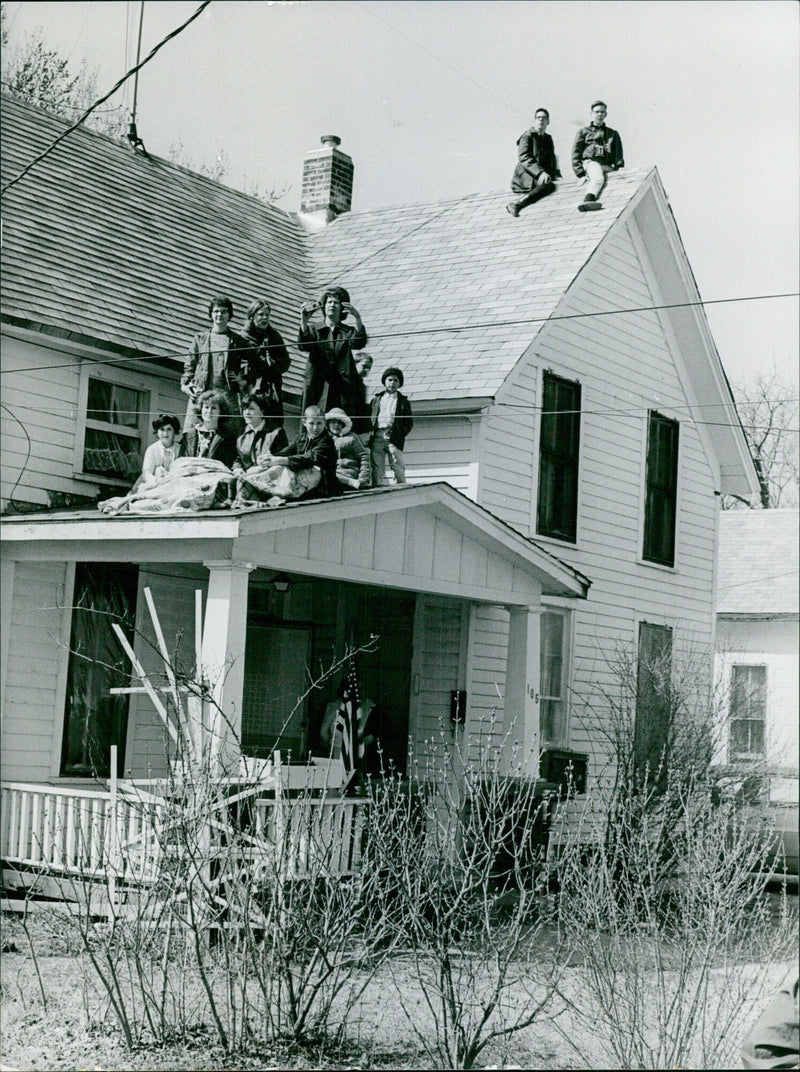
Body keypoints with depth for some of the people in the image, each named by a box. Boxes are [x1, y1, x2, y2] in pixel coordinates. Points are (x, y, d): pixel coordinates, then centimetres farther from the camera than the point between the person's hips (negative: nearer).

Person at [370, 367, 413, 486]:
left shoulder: (403, 401, 15)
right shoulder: (377, 399, 21)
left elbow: (409, 423, 11)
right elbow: (370, 418, 17)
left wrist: (399, 434, -4)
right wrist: (371, 433, 1)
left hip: (393, 437, -2)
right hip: (377, 435, 2)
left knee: (398, 466, -10)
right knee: (377, 467, -3)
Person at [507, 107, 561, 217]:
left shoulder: (548, 139, 23)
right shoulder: (527, 136, 2)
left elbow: (551, 161, 22)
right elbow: (524, 159, -12)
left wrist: (557, 175, -1)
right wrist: (540, 172, -28)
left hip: (542, 175, 7)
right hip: (526, 176, -7)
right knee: (548, 184, -36)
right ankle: (517, 204, -42)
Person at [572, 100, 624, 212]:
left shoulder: (613, 134, 31)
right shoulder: (583, 132, 22)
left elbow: (618, 157, 25)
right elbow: (576, 154, 13)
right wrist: (581, 174, -2)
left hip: (607, 166, 5)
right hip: (590, 162, -5)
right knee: (598, 178, -40)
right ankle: (587, 201, -67)